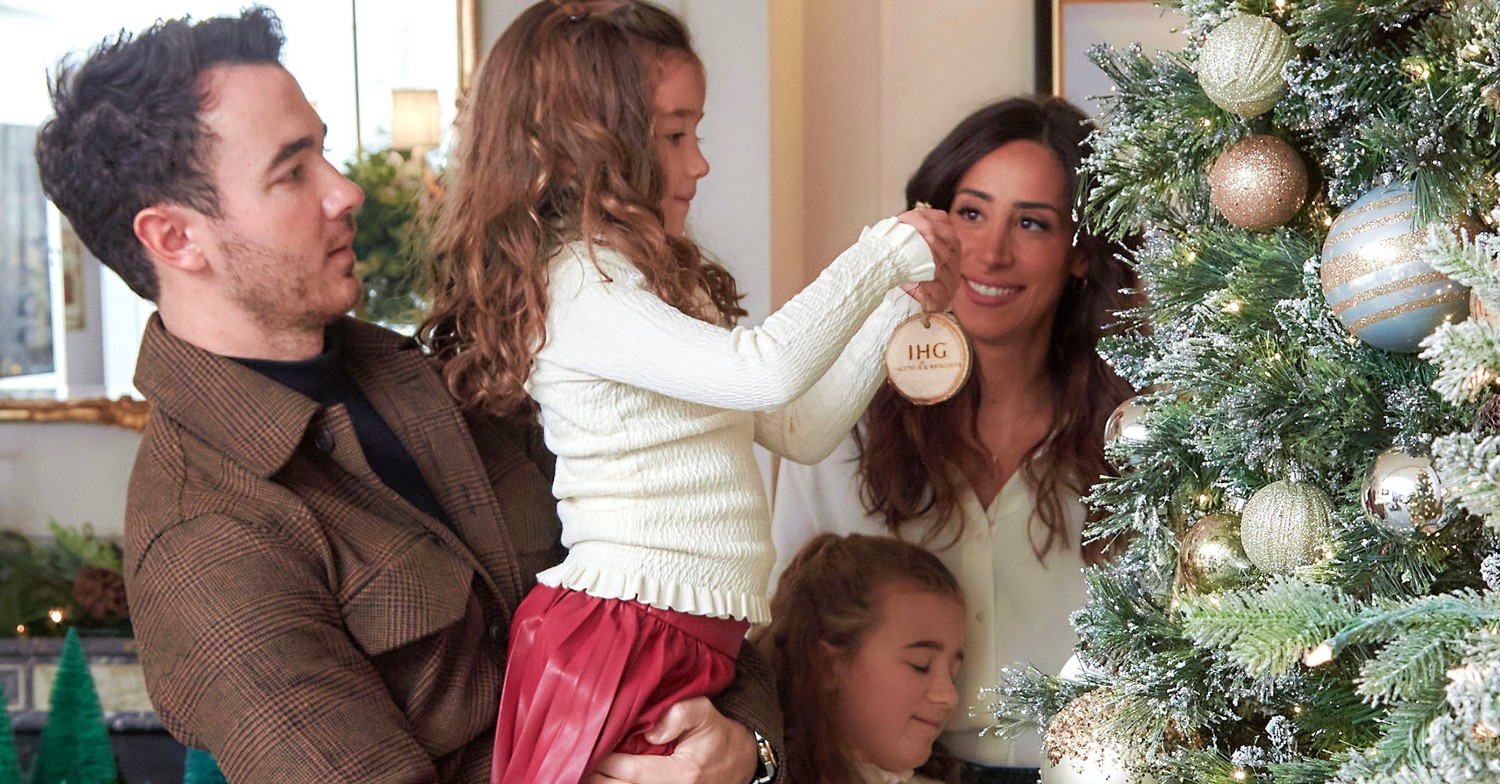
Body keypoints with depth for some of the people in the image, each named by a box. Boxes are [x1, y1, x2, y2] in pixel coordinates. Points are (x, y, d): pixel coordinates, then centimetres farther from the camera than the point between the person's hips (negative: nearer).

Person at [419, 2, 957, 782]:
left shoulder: (660, 282, 19)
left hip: (696, 642, 9)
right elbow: (766, 370, -24)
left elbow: (799, 429, 17)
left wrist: (901, 303, 11)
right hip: (623, 637, -9)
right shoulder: (576, 285, -12)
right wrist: (887, 254, -11)